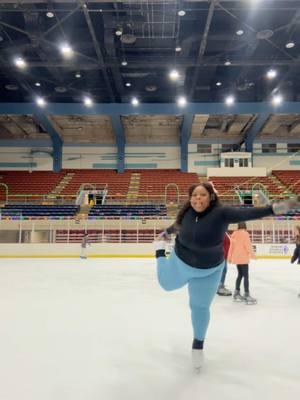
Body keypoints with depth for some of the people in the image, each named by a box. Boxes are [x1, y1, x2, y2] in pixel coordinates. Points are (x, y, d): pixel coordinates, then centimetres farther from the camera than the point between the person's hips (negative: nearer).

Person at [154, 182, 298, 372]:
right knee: (167, 283, 27)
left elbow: (247, 213, -41)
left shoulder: (221, 212, -28)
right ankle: (161, 252, 54)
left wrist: (273, 208, -57)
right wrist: (166, 233, 22)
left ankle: (198, 343, 43)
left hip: (209, 270, -2)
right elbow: (177, 225, 3)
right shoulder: (187, 213, -19)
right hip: (181, 262, 2)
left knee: (200, 307, 15)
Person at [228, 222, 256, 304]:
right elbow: (248, 244, -15)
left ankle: (237, 293, 22)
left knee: (240, 275, 17)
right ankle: (247, 295, -6)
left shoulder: (234, 234, 10)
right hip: (243, 258, -7)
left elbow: (231, 246, 12)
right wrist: (252, 254, -11)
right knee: (246, 276, -5)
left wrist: (230, 257, 18)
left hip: (236, 258, 7)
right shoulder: (245, 233, -8)